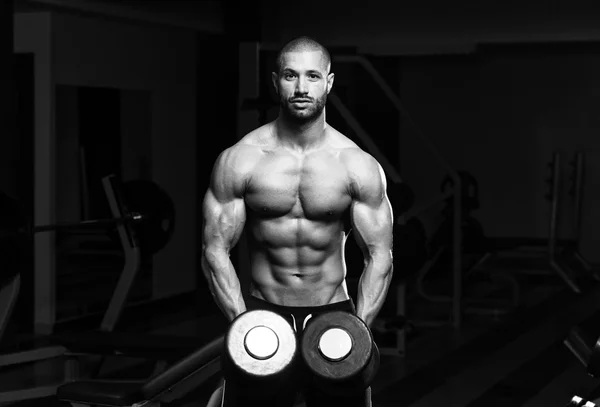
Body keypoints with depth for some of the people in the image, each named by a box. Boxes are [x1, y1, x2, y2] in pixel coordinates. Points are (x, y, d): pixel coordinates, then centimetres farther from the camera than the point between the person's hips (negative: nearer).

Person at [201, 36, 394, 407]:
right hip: (262, 312, 0)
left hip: (333, 315, 0)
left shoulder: (359, 166, -4)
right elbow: (216, 250, -3)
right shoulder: (239, 161, -5)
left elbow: (380, 256, -2)